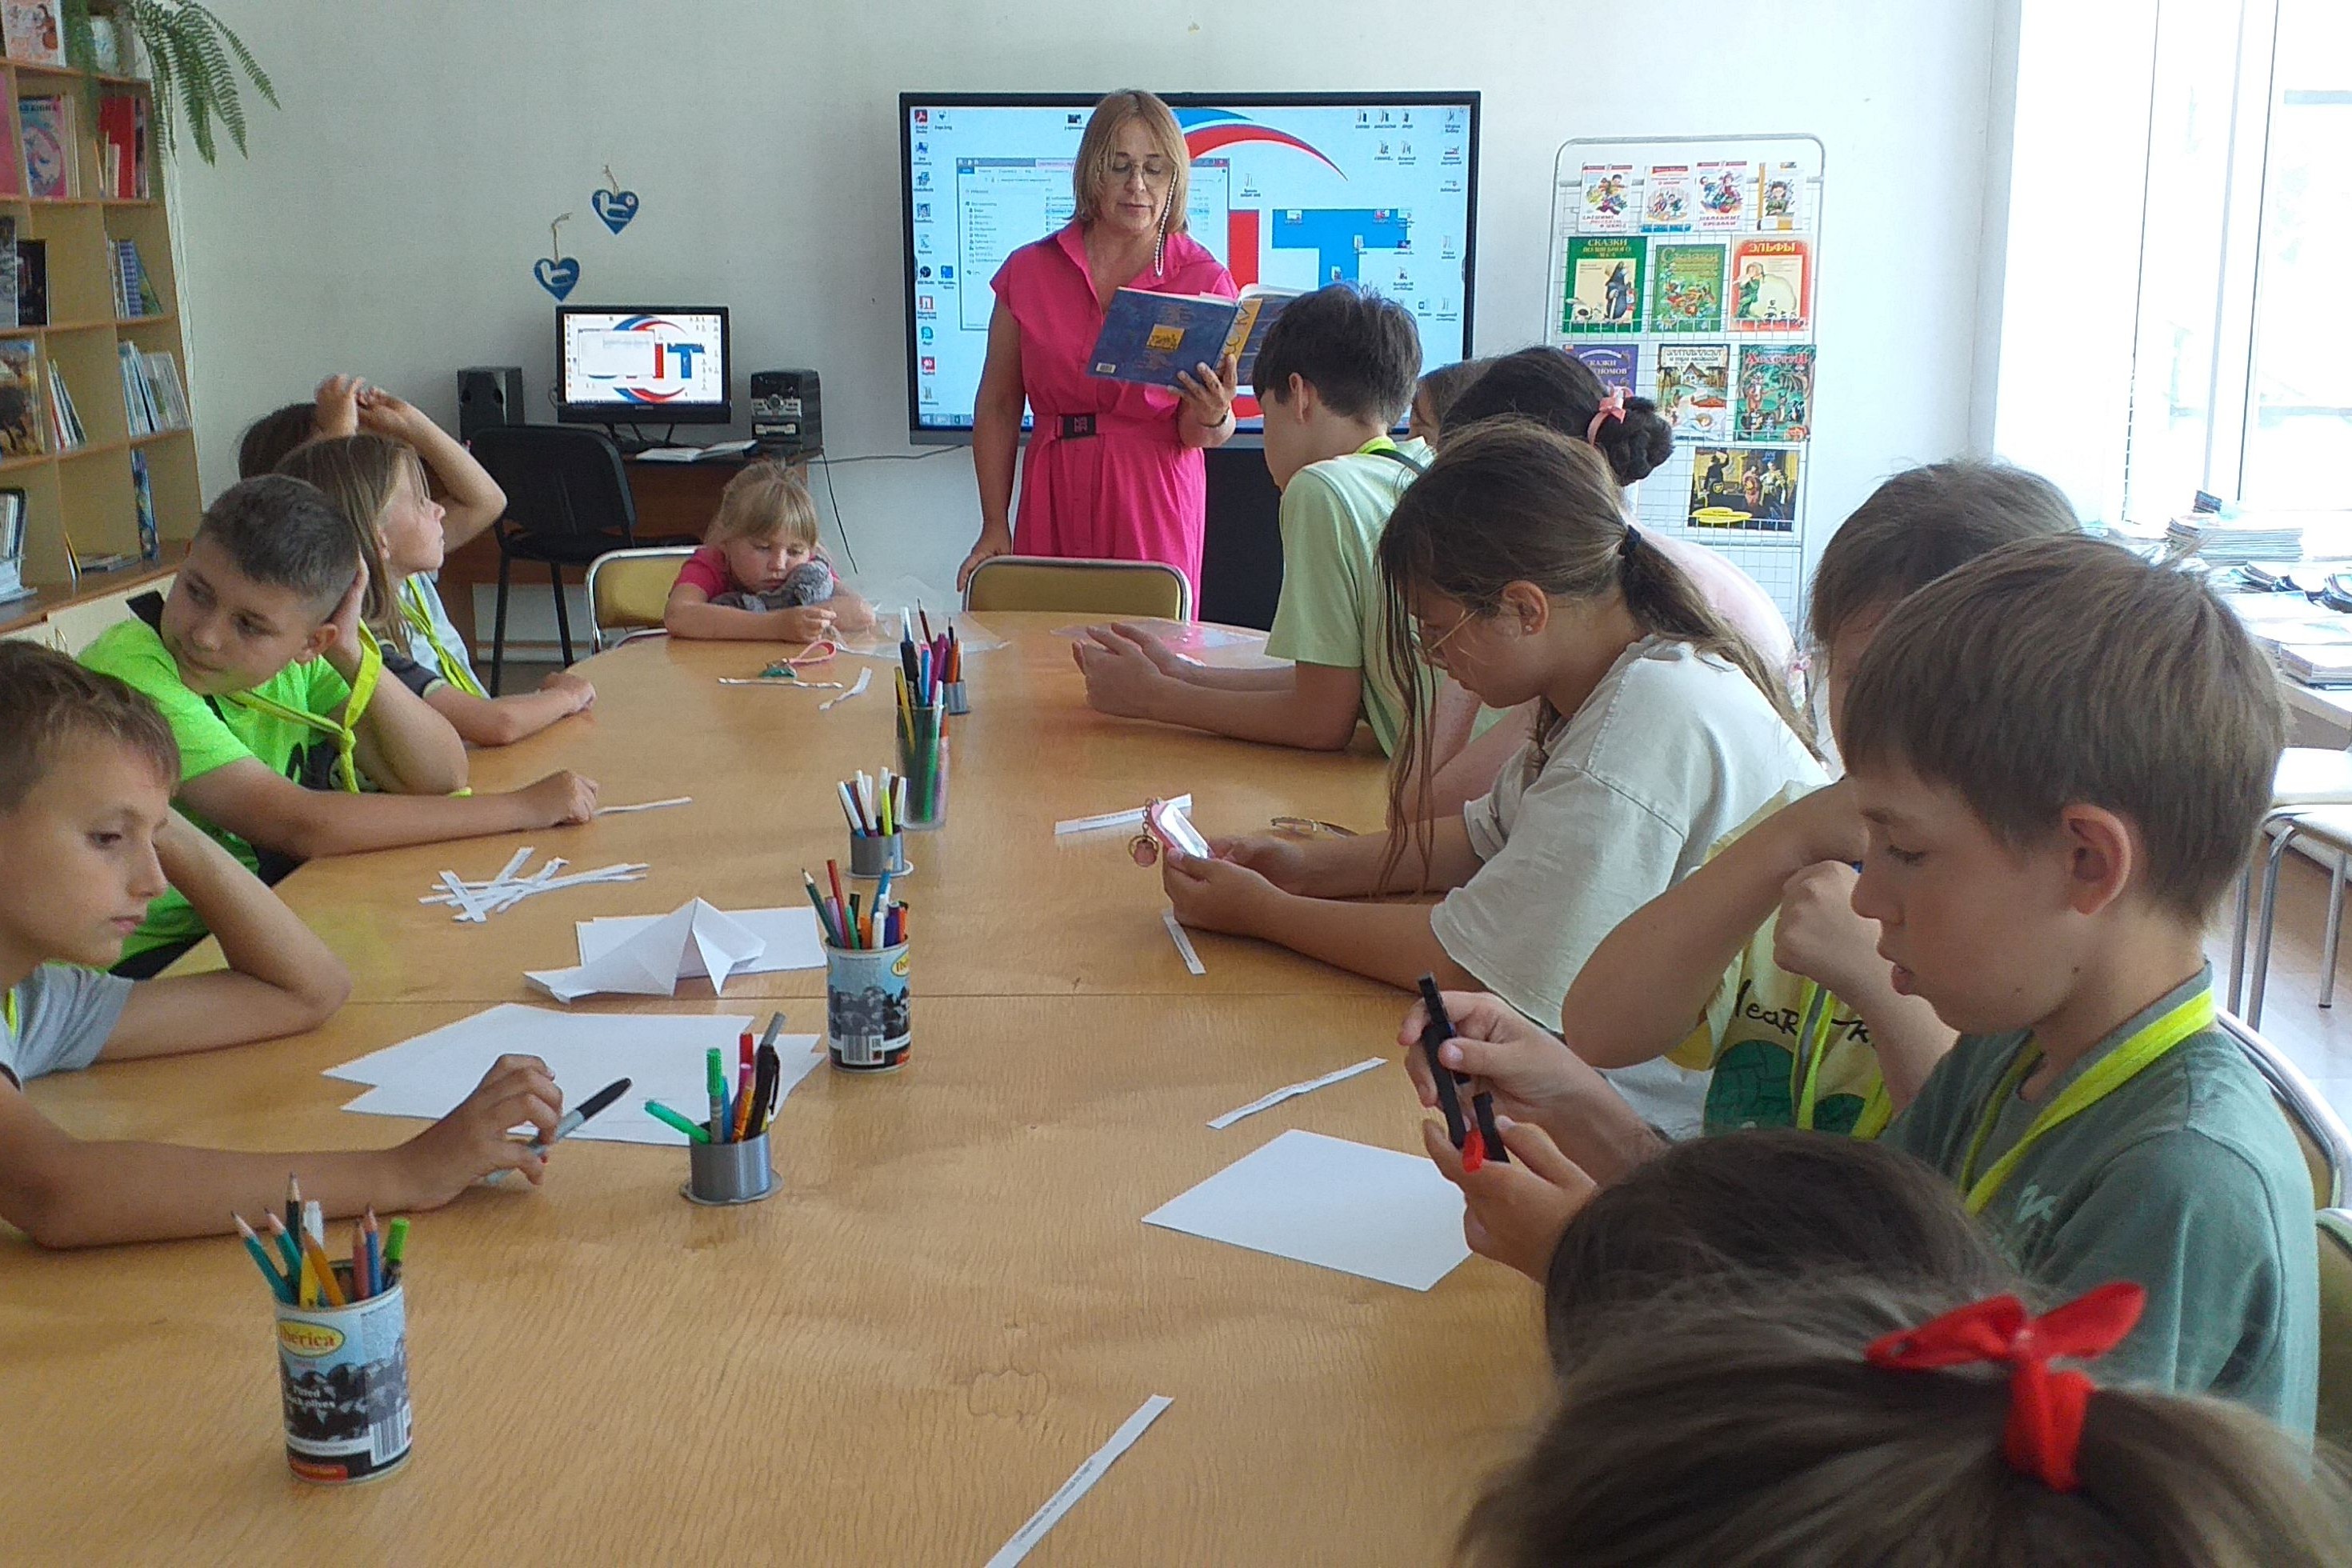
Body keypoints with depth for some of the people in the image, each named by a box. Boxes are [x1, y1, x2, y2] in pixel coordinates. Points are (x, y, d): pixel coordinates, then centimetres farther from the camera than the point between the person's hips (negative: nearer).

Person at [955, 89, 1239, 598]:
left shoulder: (1203, 279, 1)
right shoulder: (1028, 271, 5)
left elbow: (1199, 436, 0)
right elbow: (997, 408, 8)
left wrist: (1211, 419, -23)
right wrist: (994, 527, 2)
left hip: (1154, 502, -1)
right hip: (1055, 500, 1)